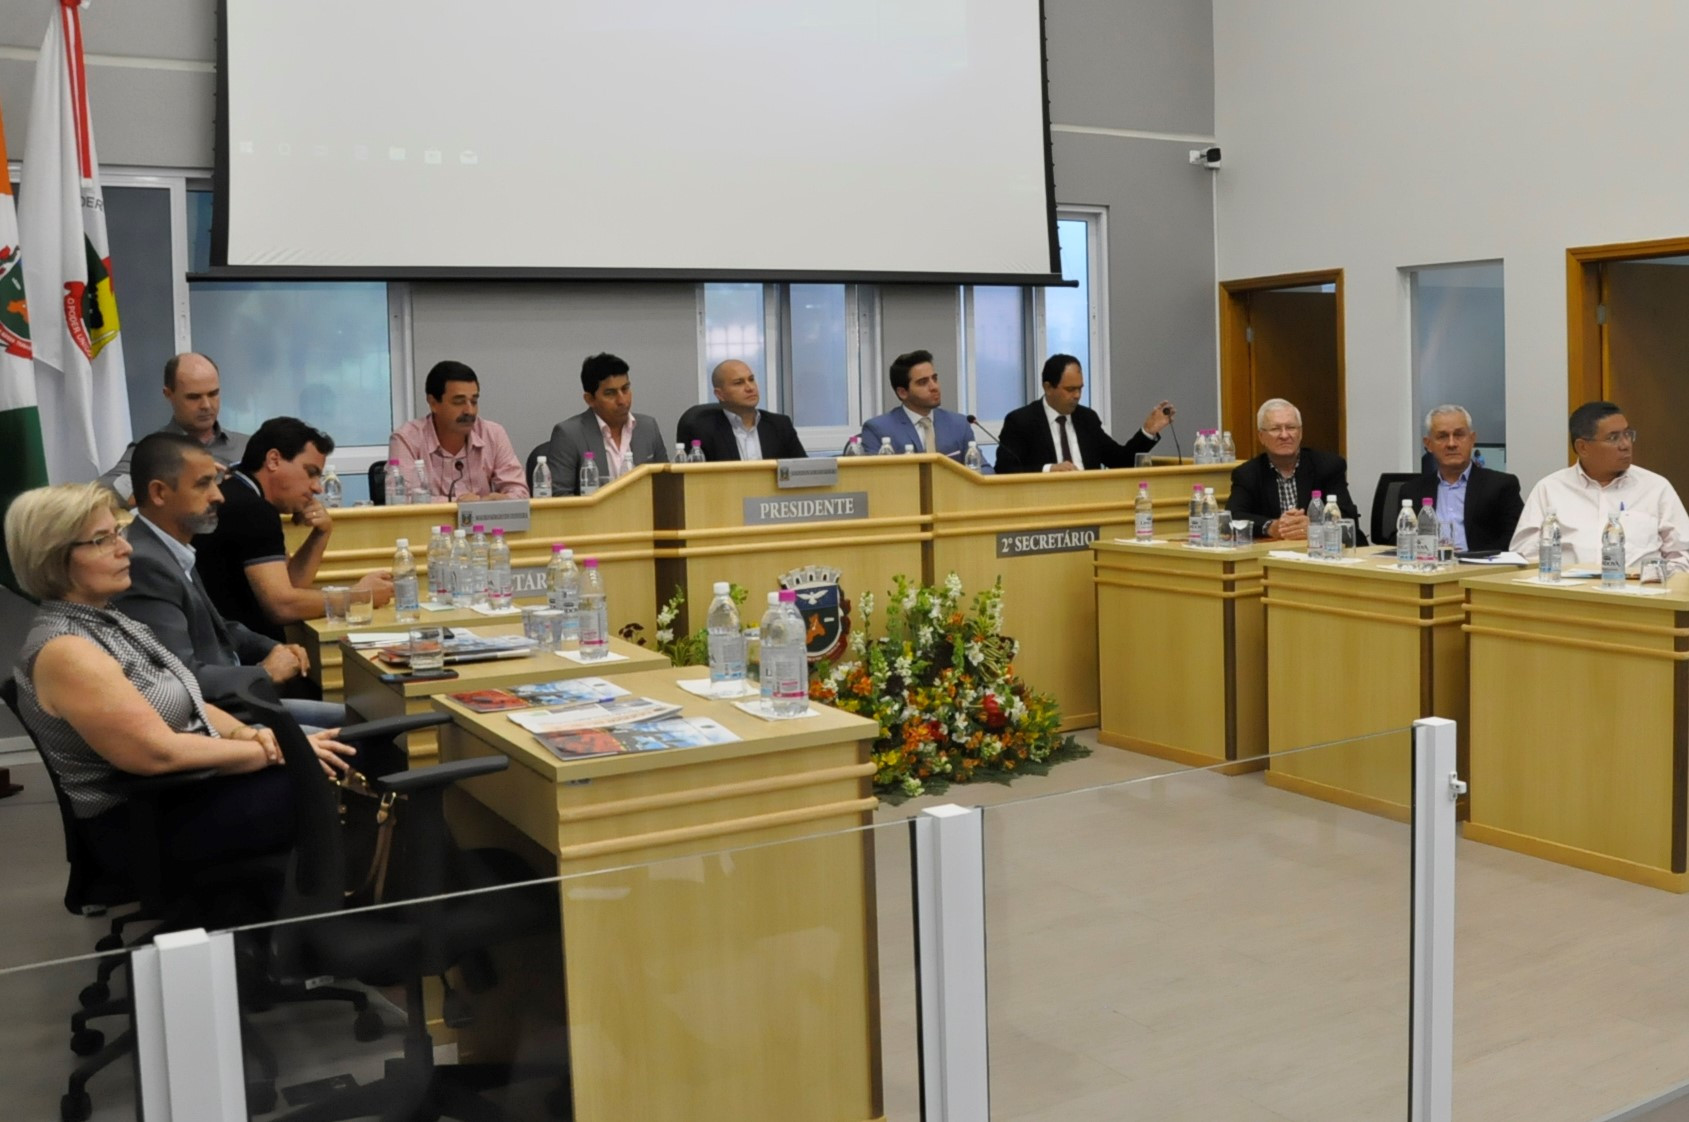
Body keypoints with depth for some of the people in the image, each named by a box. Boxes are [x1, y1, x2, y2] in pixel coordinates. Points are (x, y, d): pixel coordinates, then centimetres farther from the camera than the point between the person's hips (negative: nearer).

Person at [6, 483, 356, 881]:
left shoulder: (103, 620, 9)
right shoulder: (65, 651, -21)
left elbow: (186, 705, 11)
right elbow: (161, 753, -25)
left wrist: (251, 735, -8)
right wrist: (273, 750, -18)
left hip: (182, 788, 9)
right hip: (146, 824, -9)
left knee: (341, 764, -4)